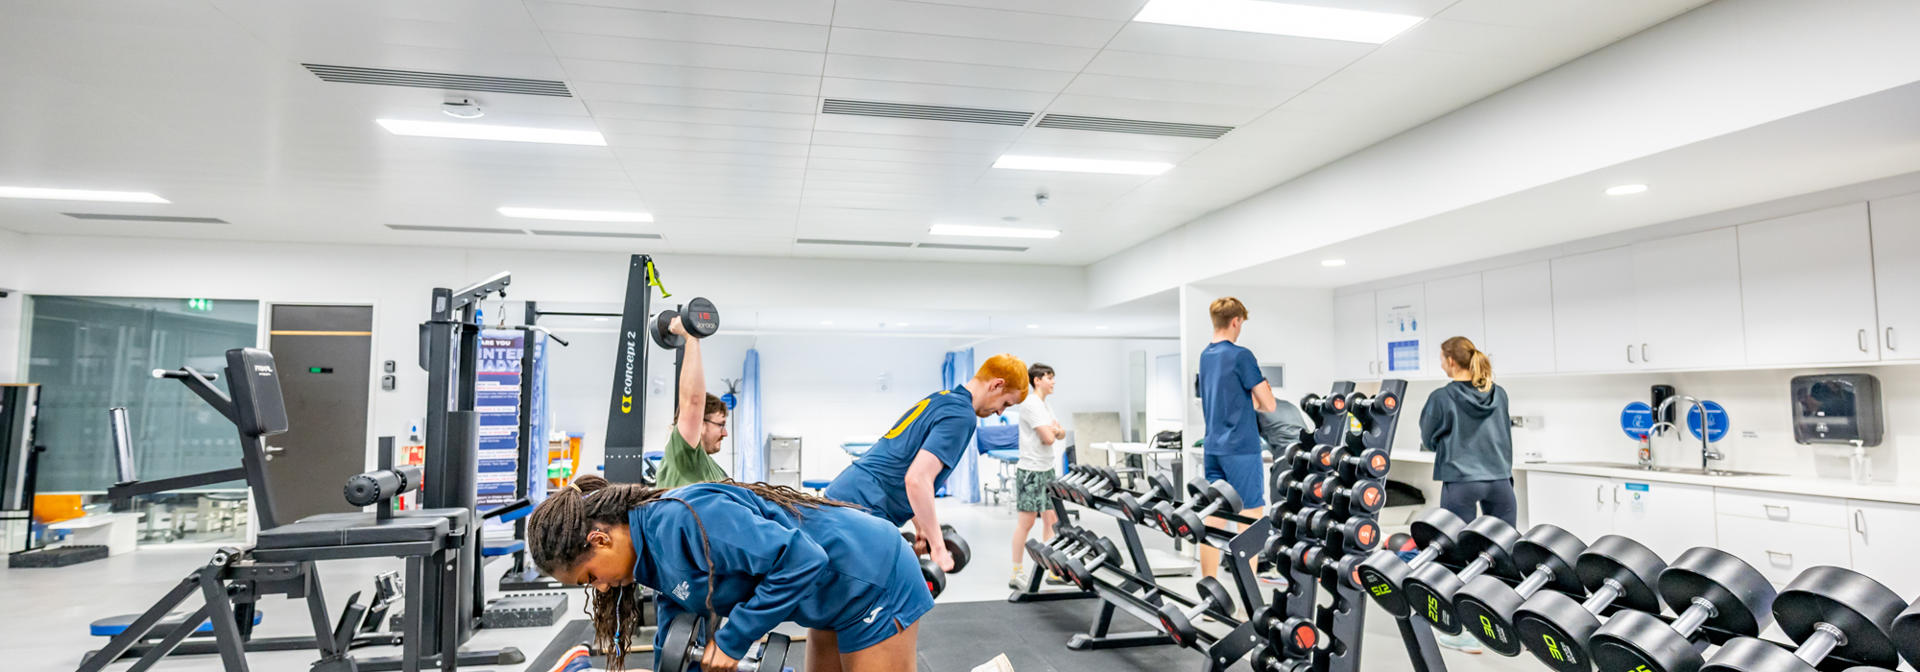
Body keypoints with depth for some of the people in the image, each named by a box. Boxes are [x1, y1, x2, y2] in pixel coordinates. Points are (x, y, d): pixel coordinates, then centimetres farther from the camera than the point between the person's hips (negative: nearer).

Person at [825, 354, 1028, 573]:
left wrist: (922, 527, 27)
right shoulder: (961, 415, -12)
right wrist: (937, 547, -16)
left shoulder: (938, 399, 17)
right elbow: (917, 479, -23)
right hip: (864, 507, -10)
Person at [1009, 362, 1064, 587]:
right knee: (1026, 521, -4)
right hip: (1031, 471, -9)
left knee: (1051, 519, 9)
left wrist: (1056, 430, -9)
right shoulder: (1031, 404, -15)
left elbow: (1061, 434, 14)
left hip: (1047, 470, 9)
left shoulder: (1044, 405, 15)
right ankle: (1017, 573, 4)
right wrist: (1053, 430, 1)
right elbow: (1048, 438, -21)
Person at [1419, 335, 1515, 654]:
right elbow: (1506, 437, 17)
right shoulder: (1498, 394, 6)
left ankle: (1468, 634, 11)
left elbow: (1429, 440, 3)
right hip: (1500, 481, 5)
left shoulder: (1442, 398, -9)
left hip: (1461, 482, -5)